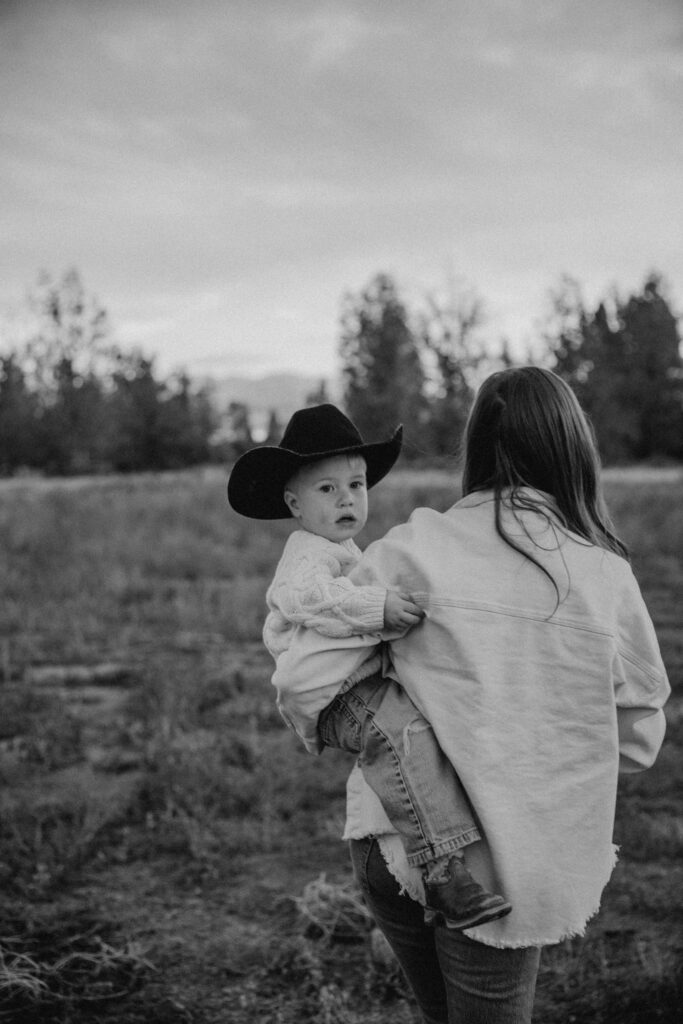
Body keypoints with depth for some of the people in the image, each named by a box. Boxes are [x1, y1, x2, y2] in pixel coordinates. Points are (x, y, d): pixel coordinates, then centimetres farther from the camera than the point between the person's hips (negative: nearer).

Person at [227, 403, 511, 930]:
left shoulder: (345, 553, 26)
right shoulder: (307, 554, -8)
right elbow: (309, 597, -30)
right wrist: (378, 606, -35)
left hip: (371, 686, 11)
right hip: (341, 698, -11)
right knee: (405, 731, -32)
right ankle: (444, 872, -37)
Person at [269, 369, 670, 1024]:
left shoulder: (414, 550, -11)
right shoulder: (607, 576, -7)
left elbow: (301, 680, -11)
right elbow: (639, 741, 3)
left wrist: (316, 725, 11)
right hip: (522, 866, 0)